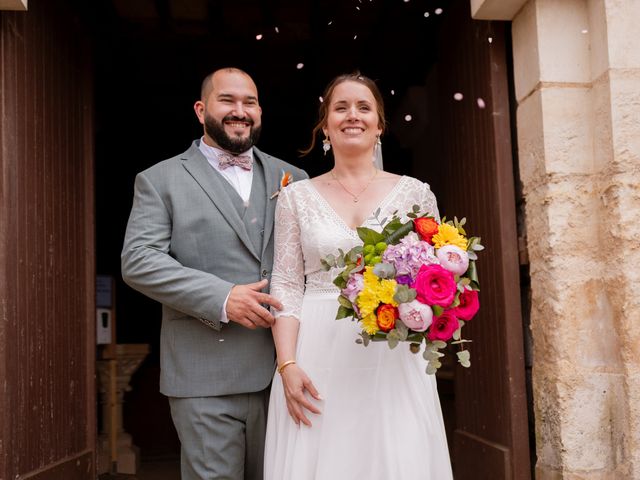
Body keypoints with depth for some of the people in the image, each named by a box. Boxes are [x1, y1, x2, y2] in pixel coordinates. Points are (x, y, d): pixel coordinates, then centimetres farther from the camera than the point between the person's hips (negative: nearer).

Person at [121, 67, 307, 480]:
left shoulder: (292, 179, 13)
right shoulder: (160, 179, 4)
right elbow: (138, 261, -7)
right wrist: (221, 298, -18)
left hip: (285, 370, 4)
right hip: (206, 376, -3)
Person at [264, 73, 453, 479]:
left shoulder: (414, 193, 6)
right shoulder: (297, 196, 6)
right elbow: (286, 286, 3)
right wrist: (287, 365, -7)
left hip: (394, 359, 0)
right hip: (317, 361, 0)